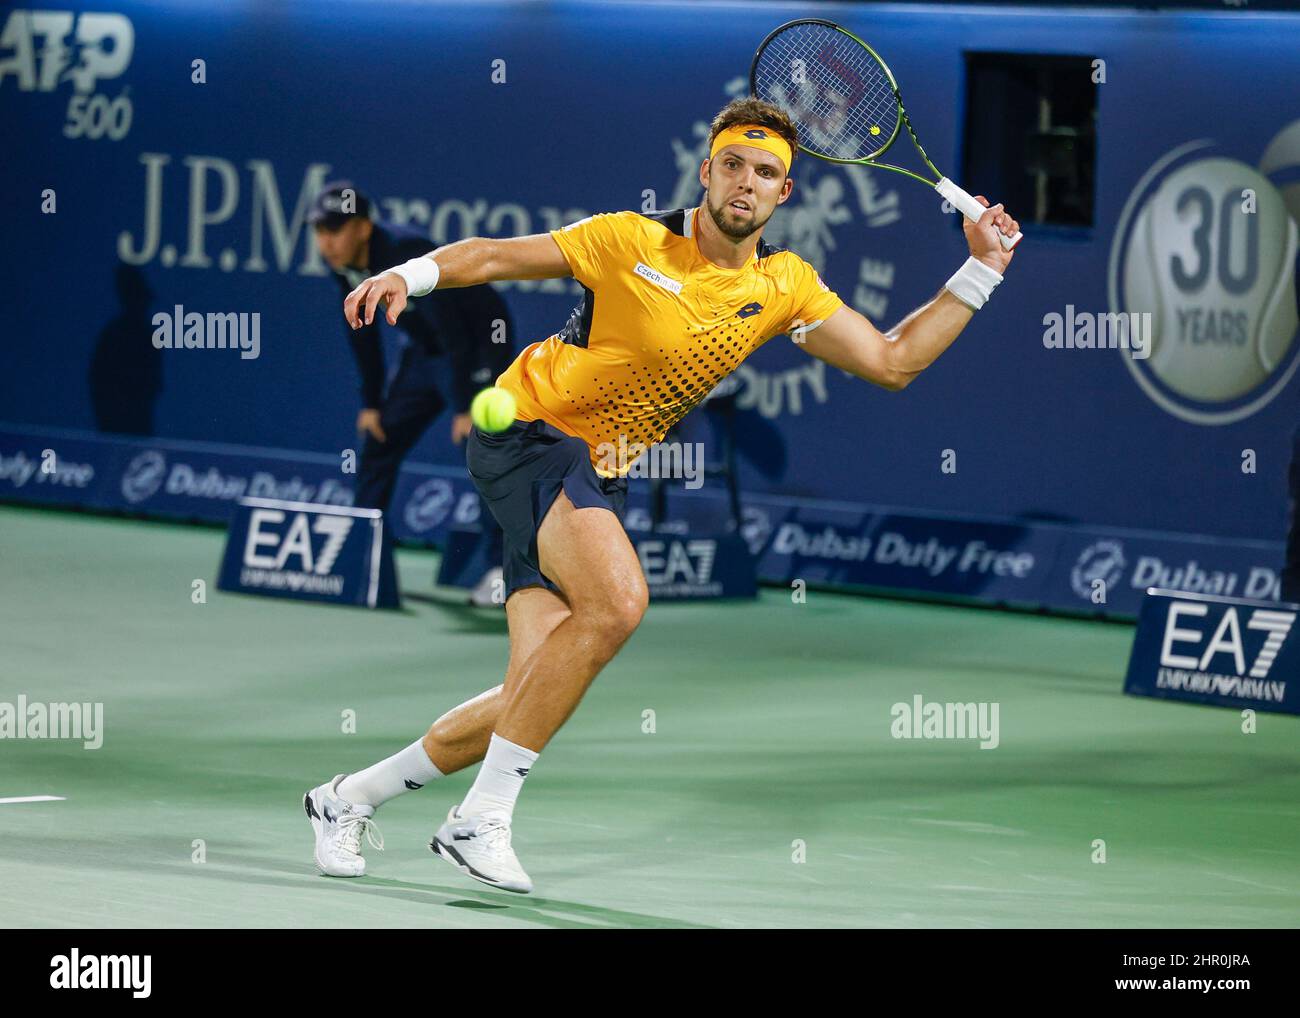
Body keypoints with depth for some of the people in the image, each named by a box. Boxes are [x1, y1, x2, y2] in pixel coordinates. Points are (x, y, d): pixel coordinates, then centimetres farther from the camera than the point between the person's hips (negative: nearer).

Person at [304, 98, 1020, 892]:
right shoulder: (632, 242, -12)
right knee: (616, 600, -31)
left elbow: (893, 361, 7)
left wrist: (981, 272, 0)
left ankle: (354, 797, 17)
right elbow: (493, 256, -6)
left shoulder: (784, 287, 4)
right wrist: (407, 276, -22)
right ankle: (481, 819, -24)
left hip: (597, 477, 6)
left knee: (534, 699, -3)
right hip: (529, 431, -6)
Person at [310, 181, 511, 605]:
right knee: (378, 441, 9)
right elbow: (363, 331, 4)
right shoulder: (344, 262, -10)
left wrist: (466, 407, -32)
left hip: (482, 343, -8)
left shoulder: (405, 254, -34)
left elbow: (453, 331, -33)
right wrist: (371, 402, 4)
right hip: (426, 349, 8)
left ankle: (502, 569, -20)